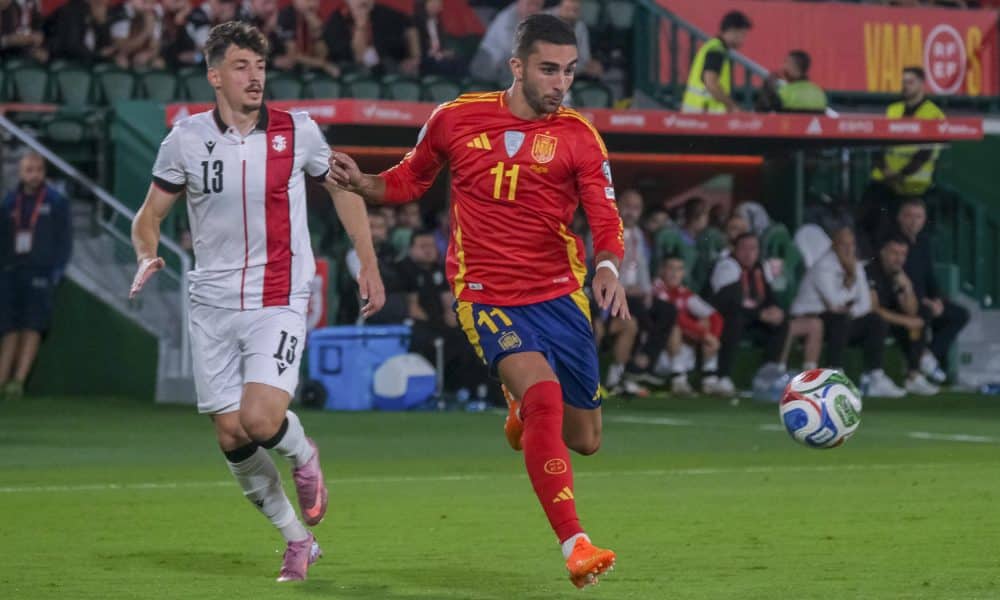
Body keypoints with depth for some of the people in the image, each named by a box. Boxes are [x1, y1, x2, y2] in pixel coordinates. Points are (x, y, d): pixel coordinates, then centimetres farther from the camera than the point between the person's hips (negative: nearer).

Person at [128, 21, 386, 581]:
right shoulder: (187, 139, -1)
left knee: (260, 420, -21)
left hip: (279, 302, -2)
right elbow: (150, 215, 9)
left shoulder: (297, 131, -3)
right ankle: (298, 540, 20)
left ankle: (303, 453, 16)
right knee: (231, 437, 1)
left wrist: (369, 264, 10)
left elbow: (343, 187, 12)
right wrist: (147, 256, -13)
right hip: (212, 304, 2)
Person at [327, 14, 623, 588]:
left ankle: (523, 415, 46)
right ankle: (575, 545, -28)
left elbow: (606, 221, -9)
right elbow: (409, 180, 16)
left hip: (560, 294, 2)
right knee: (543, 390, -28)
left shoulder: (579, 136, -2)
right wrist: (362, 183, -4)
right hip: (487, 295, -2)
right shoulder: (457, 119, -1)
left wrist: (609, 266, -30)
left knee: (584, 438, 8)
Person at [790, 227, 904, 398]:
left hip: (842, 318, 8)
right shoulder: (824, 266, -18)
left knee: (877, 322, -3)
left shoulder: (855, 266, 9)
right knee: (840, 319, -36)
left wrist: (850, 311, -16)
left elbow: (865, 303, 5)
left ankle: (874, 378, -5)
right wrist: (851, 279, -15)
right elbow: (834, 301, -27)